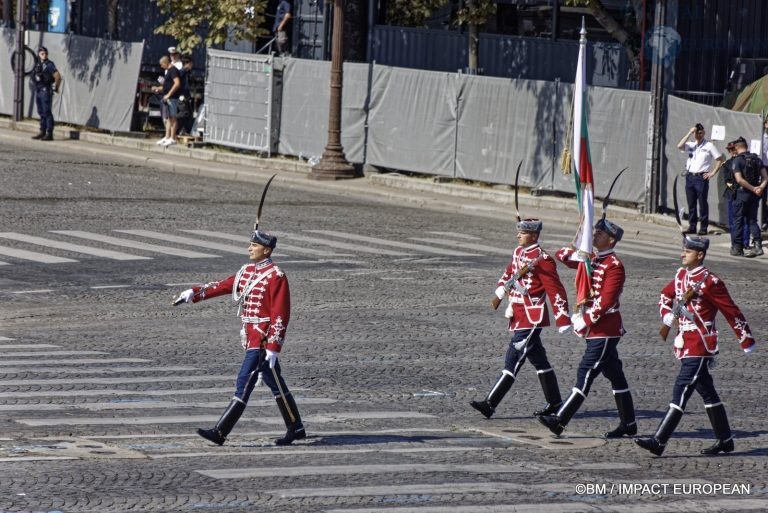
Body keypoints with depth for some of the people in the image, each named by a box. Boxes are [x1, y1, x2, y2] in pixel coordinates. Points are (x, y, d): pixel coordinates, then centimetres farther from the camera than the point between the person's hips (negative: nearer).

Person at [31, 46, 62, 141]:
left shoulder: (49, 65, -11)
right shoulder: (38, 65, 13)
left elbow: (58, 77, -16)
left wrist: (55, 88, -5)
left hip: (46, 91, -8)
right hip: (38, 91, 8)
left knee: (47, 113, -8)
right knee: (41, 112, 12)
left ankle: (49, 134, -8)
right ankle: (42, 132, 19)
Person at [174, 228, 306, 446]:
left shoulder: (276, 276, -14)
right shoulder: (247, 271, 12)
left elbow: (280, 316, -16)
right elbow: (223, 286, 14)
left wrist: (272, 347, -19)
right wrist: (194, 293, 3)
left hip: (262, 338, -9)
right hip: (251, 336, 9)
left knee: (244, 383, -9)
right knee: (276, 384, 15)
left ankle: (220, 432, -10)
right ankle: (296, 429, 23)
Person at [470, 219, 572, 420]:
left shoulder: (542, 260, -15)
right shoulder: (518, 252, 10)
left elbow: (556, 291, -15)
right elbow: (510, 273, 28)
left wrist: (563, 321, -15)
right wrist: (500, 292, 13)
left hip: (530, 318, -9)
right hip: (519, 316, 9)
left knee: (513, 360, -10)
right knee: (539, 360, 16)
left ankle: (490, 404, -12)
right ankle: (554, 402, 25)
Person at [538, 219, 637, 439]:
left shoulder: (614, 266, -14)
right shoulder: (592, 259, 12)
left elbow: (605, 301, -21)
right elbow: (562, 255, 14)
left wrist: (585, 320, -17)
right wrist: (574, 253, -7)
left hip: (605, 331, -9)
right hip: (597, 330, 9)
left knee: (586, 373, -9)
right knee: (615, 375, 13)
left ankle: (560, 421, -13)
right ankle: (628, 423, 19)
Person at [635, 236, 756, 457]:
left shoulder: (710, 282, -14)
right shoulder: (681, 275, 9)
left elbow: (732, 312, -10)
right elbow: (666, 295, 24)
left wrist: (747, 342, -5)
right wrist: (668, 315, 2)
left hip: (700, 346, -9)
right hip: (686, 344, 9)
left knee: (681, 390, -11)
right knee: (707, 392, 15)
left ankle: (659, 441, -14)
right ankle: (725, 440, 24)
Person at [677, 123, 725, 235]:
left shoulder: (709, 146, 1)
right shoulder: (691, 145, 13)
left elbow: (721, 159, 1)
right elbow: (680, 146, -5)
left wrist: (713, 172, -6)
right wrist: (689, 133, -6)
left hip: (701, 178, -5)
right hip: (689, 176, 5)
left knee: (702, 203, -3)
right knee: (691, 204, 7)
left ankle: (703, 228, 0)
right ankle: (692, 227, 12)